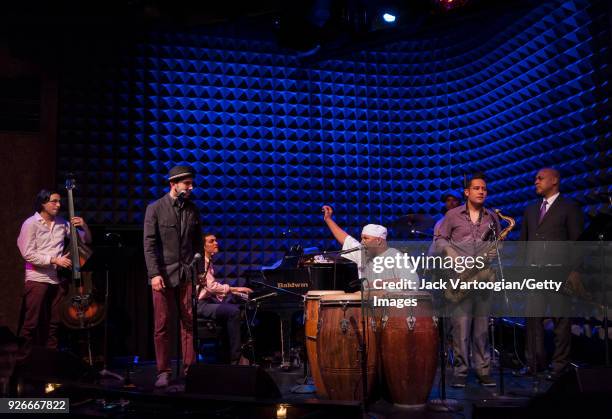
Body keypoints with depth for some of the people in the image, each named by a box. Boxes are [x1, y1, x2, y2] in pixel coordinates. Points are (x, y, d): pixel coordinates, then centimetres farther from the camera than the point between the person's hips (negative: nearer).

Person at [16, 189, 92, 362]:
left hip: (58, 280, 5)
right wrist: (54, 260, -17)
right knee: (31, 324, -3)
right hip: (37, 279, -4)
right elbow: (28, 254, -11)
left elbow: (86, 240, 15)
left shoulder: (62, 223, 9)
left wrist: (84, 227, -5)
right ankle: (22, 360, 5)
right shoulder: (31, 224, -3)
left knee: (54, 324, 9)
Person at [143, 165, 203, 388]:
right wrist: (154, 274, -12)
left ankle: (189, 369, 9)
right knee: (161, 325, 2)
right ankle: (163, 371, 12)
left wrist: (200, 271, 5)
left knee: (189, 323, 1)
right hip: (164, 274, -2)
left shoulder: (193, 209, 10)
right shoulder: (155, 208, 0)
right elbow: (149, 243, -5)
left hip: (187, 274, 3)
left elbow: (198, 242, 12)